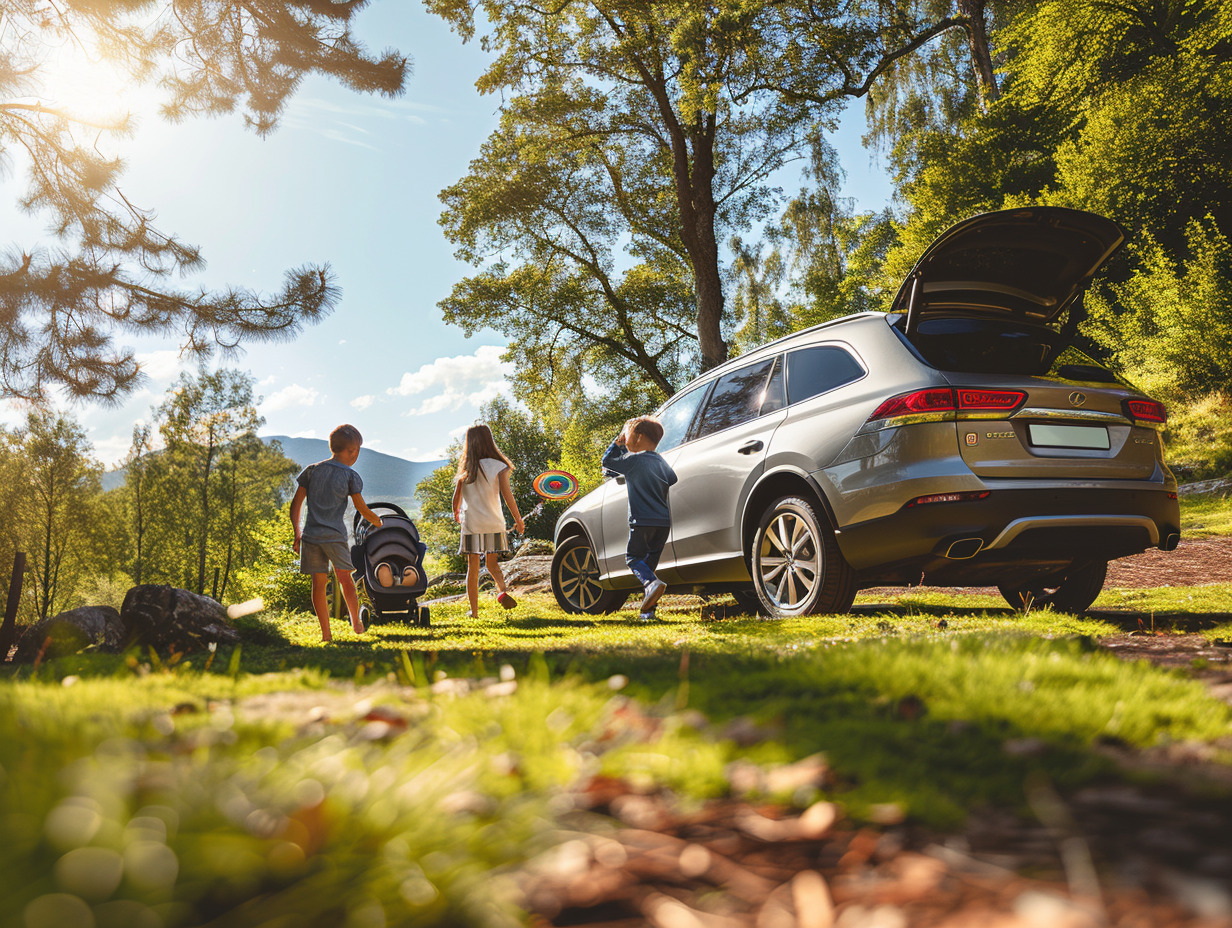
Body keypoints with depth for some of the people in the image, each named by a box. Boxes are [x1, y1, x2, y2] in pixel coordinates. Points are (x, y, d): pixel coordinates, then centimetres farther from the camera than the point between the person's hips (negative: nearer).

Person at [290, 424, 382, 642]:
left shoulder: (311, 470, 10)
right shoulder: (350, 476, 0)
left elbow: (296, 504, 10)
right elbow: (362, 509, 5)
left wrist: (297, 533, 16)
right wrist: (378, 522, 23)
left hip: (311, 534, 3)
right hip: (335, 535, -3)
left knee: (319, 583, 5)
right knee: (345, 579, 10)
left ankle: (325, 632, 8)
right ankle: (356, 622, 14)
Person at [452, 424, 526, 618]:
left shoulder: (466, 469, 0)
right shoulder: (498, 467, -4)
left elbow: (456, 497, 6)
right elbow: (508, 496, -7)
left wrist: (456, 514, 27)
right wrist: (518, 520, 3)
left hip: (471, 524, 0)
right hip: (493, 523, 0)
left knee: (473, 567, 7)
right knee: (492, 562, 17)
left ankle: (474, 611, 7)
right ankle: (501, 590, -10)